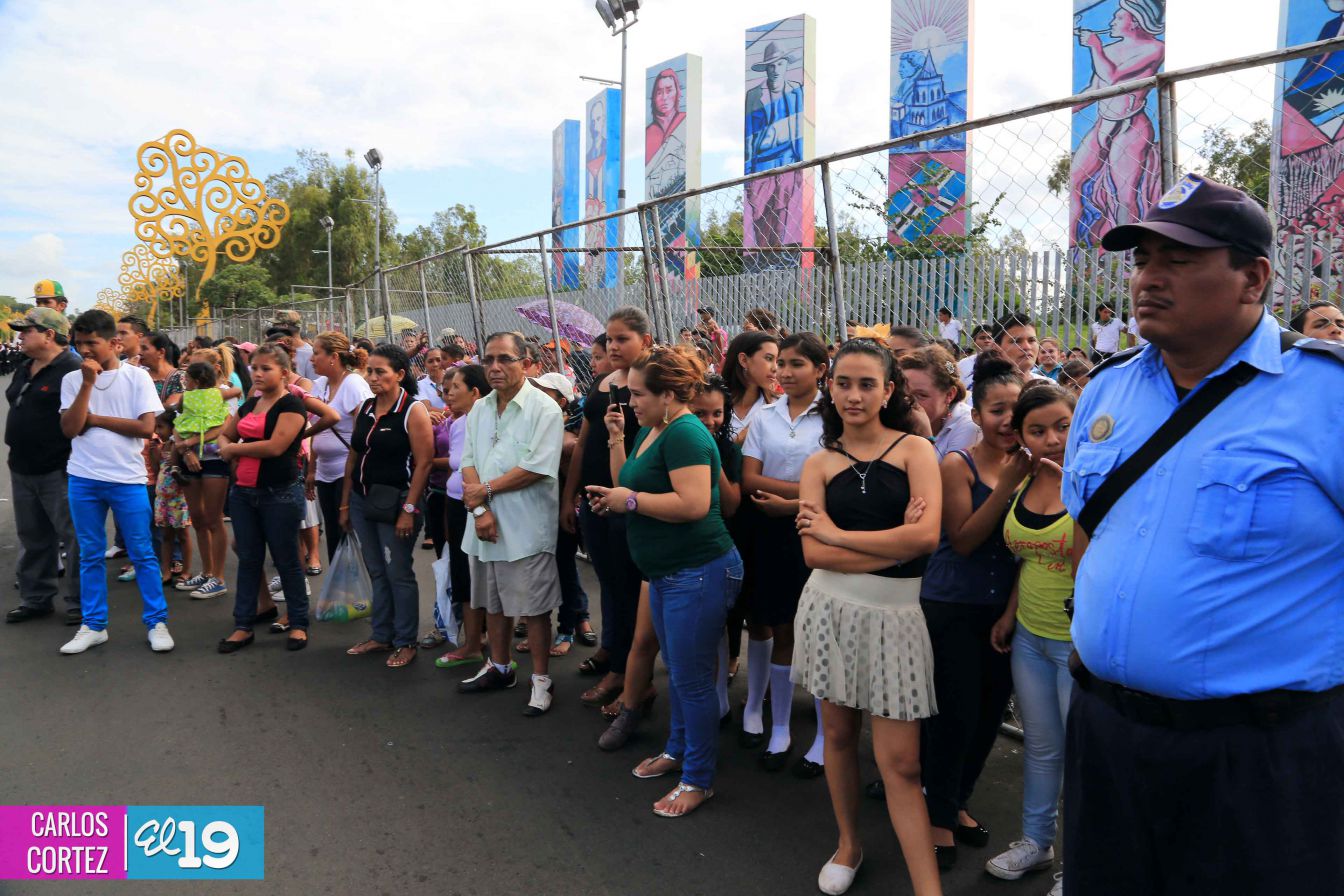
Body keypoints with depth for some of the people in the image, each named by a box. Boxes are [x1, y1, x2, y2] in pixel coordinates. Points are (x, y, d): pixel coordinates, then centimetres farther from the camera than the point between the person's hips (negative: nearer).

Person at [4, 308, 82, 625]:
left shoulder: (71, 371, -14)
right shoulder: (24, 370, 14)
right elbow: (19, 412, 24)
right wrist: (16, 454, 19)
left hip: (59, 471, -9)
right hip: (22, 469, 9)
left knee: (75, 537, -1)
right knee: (33, 538, 17)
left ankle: (80, 602, 8)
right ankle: (35, 599, 29)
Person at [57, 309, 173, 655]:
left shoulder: (136, 377, -2)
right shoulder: (72, 379, 5)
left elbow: (146, 428, -11)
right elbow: (70, 429, -6)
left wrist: (94, 418, -7)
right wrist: (88, 383, -10)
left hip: (127, 478, -3)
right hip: (83, 479, 3)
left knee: (143, 554, 2)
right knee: (90, 556, 11)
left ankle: (157, 622, 11)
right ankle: (93, 625, 22)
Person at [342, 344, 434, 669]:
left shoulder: (413, 411, -11)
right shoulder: (365, 409, 9)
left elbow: (423, 463, -15)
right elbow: (353, 457, 13)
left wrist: (408, 509, -18)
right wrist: (345, 504, 12)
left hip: (394, 501, -6)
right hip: (362, 499, 6)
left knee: (398, 574, 1)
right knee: (376, 572, 14)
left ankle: (406, 642, 12)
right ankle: (381, 635, 27)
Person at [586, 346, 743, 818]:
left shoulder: (685, 434, -20)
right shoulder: (650, 430, 11)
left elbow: (693, 504, -29)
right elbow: (641, 486, 21)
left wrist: (630, 499, -19)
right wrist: (613, 495, 0)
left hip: (698, 572, -10)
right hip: (666, 571, 10)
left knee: (692, 678, 1)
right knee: (676, 670, 22)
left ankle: (698, 779, 16)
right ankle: (678, 750, 40)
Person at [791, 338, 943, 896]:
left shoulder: (915, 451, -1)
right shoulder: (819, 464, 4)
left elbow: (926, 536, -16)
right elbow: (814, 553, -7)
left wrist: (838, 533, -9)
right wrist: (895, 546, -14)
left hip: (895, 613, -2)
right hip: (832, 608, 3)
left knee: (900, 761, -1)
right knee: (838, 732, 16)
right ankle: (848, 845, 37)